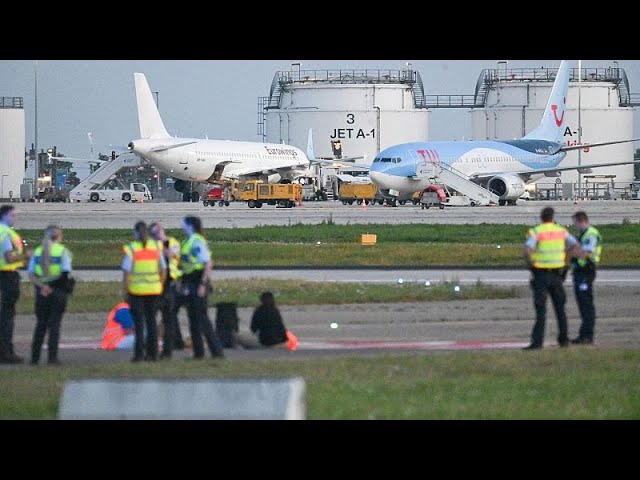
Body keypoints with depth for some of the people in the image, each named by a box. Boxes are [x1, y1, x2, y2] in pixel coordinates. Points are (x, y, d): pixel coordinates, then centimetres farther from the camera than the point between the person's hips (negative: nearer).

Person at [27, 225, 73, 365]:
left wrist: (42, 286, -11)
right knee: (54, 324, 0)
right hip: (58, 291, -3)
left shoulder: (37, 251, 7)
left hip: (41, 292, 3)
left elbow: (31, 276, -2)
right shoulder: (63, 251, -5)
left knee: (40, 324, 12)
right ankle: (52, 357, -6)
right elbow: (65, 274, -15)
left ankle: (35, 357, 11)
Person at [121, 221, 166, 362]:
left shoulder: (131, 249, -8)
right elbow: (163, 269, 7)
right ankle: (152, 353, 11)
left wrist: (125, 291, -4)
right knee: (151, 320, 11)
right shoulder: (156, 247, 4)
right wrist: (160, 286, 16)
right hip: (153, 289, 3)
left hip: (136, 289, -3)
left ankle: (139, 353, -5)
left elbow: (126, 272, -10)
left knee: (138, 321, 0)